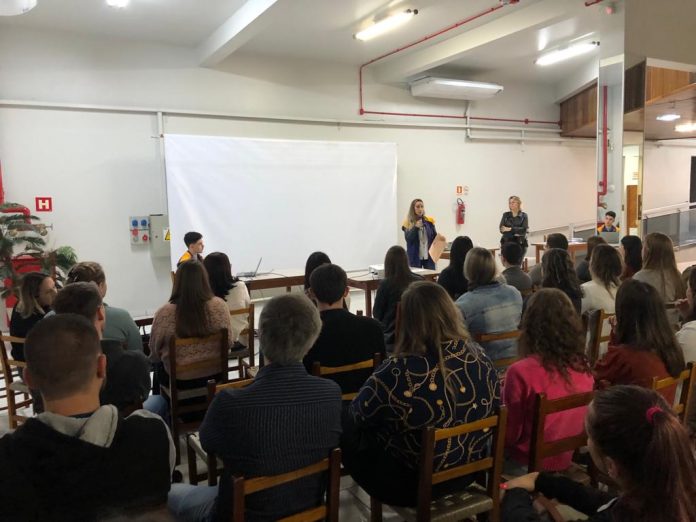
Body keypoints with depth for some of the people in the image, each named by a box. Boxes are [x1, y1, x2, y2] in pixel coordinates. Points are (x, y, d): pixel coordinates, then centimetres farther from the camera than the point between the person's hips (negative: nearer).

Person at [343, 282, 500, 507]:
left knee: (347, 431, 15)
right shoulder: (479, 357, -14)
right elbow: (492, 411, 3)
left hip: (412, 484, -6)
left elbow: (358, 414, -13)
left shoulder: (398, 372, -30)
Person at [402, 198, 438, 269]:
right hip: (415, 256, -2)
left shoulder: (429, 221, 6)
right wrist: (416, 227, -21)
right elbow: (408, 238, -10)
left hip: (429, 255, 2)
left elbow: (435, 237, 11)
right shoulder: (408, 222, 0)